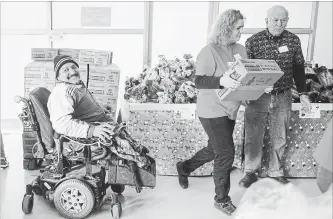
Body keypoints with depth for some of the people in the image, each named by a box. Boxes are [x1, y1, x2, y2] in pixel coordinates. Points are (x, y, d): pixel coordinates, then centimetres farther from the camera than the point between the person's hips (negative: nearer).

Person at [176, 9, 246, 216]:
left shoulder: (241, 50, 5)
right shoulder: (210, 51, -16)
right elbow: (199, 81, -21)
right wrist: (222, 81, -37)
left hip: (230, 110, 8)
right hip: (212, 110, -8)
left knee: (215, 150, 20)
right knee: (226, 153, -4)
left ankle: (184, 168, 46)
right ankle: (222, 200, 16)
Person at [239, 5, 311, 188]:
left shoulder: (293, 40, 1)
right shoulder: (253, 41, -7)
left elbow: (298, 69, 10)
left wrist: (302, 93, 7)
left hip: (283, 97, 2)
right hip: (257, 96, -2)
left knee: (279, 138, 12)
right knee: (253, 137, 5)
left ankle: (275, 171, 30)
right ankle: (251, 172, 23)